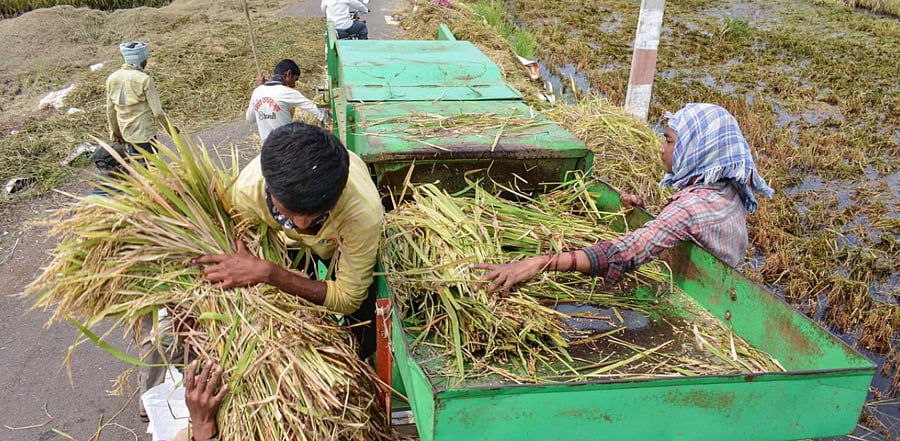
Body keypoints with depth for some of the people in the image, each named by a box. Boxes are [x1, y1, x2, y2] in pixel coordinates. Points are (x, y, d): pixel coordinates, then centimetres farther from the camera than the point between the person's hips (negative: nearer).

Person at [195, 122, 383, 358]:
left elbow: (348, 299, -34)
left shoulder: (363, 210, -47)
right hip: (287, 242, 2)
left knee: (365, 342, -4)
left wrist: (268, 273, -43)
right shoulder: (248, 188, -37)